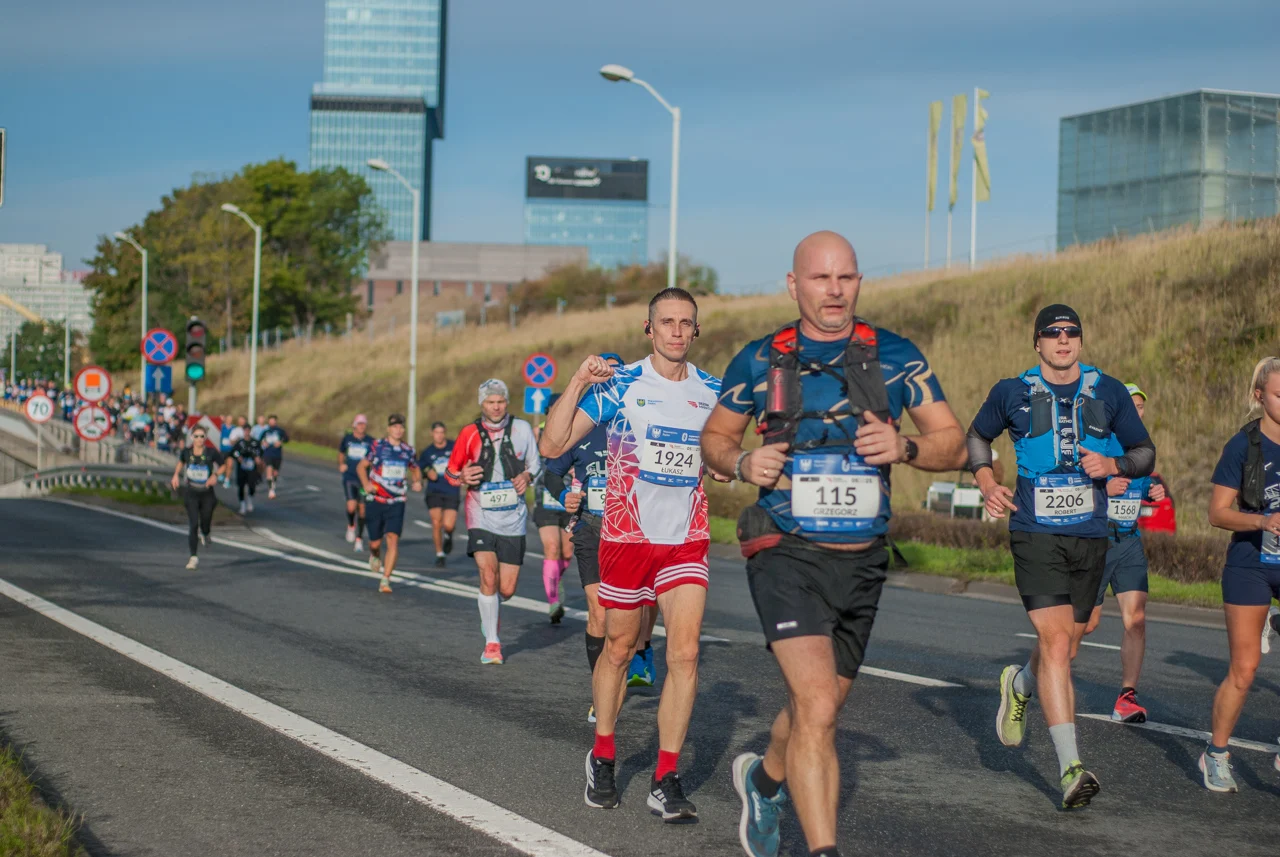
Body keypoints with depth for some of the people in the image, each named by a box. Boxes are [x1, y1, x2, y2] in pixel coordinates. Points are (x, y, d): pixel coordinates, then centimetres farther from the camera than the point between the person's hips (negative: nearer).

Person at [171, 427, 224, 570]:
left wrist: (215, 475, -16)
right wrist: (176, 474, 8)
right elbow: (181, 462, 21)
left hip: (207, 493, -1)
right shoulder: (187, 452, -2)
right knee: (193, 525, -9)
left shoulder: (211, 452, -10)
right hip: (191, 493, 1)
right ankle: (194, 557, -5)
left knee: (205, 524, 8)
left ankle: (205, 534, 47)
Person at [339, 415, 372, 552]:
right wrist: (341, 465, 6)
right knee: (351, 507, -17)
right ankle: (351, 526, 16)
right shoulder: (347, 439, 4)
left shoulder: (370, 442, -1)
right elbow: (341, 453, 21)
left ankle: (359, 539, 16)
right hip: (349, 478, 0)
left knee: (362, 509, 1)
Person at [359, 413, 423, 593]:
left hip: (396, 502, 1)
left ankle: (385, 580, -12)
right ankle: (375, 556, 44)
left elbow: (415, 470, 21)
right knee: (375, 542, 6)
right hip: (375, 501, -1)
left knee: (393, 539, -15)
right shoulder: (377, 446, -2)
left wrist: (418, 481, -1)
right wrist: (365, 484, -12)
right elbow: (362, 466, 5)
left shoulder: (408, 450, 5)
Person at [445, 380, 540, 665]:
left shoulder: (522, 428, 1)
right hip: (481, 516, -1)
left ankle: (489, 614, 38)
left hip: (513, 516, 1)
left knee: (507, 589, 2)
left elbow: (535, 463, 13)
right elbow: (450, 471, 8)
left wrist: (527, 476, -9)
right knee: (488, 576, -19)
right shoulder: (469, 433, 0)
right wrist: (462, 477, -14)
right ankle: (492, 642, -7)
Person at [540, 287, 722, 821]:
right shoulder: (617, 386, -3)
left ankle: (666, 781, -5)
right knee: (619, 648, 10)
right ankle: (602, 757, 31)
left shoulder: (713, 392, 6)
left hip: (688, 541, 2)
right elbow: (553, 445, -9)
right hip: (626, 536, -2)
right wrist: (577, 384, -17)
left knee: (685, 652, -10)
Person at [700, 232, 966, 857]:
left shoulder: (895, 357, 2)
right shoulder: (760, 360, 1)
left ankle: (764, 778, 49)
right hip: (787, 554, -3)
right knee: (817, 709, -20)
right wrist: (742, 463, -8)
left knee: (817, 709, 17)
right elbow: (714, 437, 14)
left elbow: (953, 444, 5)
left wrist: (905, 447, -15)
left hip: (862, 561, 3)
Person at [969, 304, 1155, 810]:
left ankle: (1019, 685, 48)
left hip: (1090, 536, 3)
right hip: (1035, 534, -3)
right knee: (1055, 641, -16)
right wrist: (986, 482, 1)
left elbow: (1145, 454, 12)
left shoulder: (1108, 392, 6)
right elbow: (978, 436, 19)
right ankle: (1071, 768, -17)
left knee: (1065, 645, 12)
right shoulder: (1012, 393, 2)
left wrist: (1113, 464, -9)